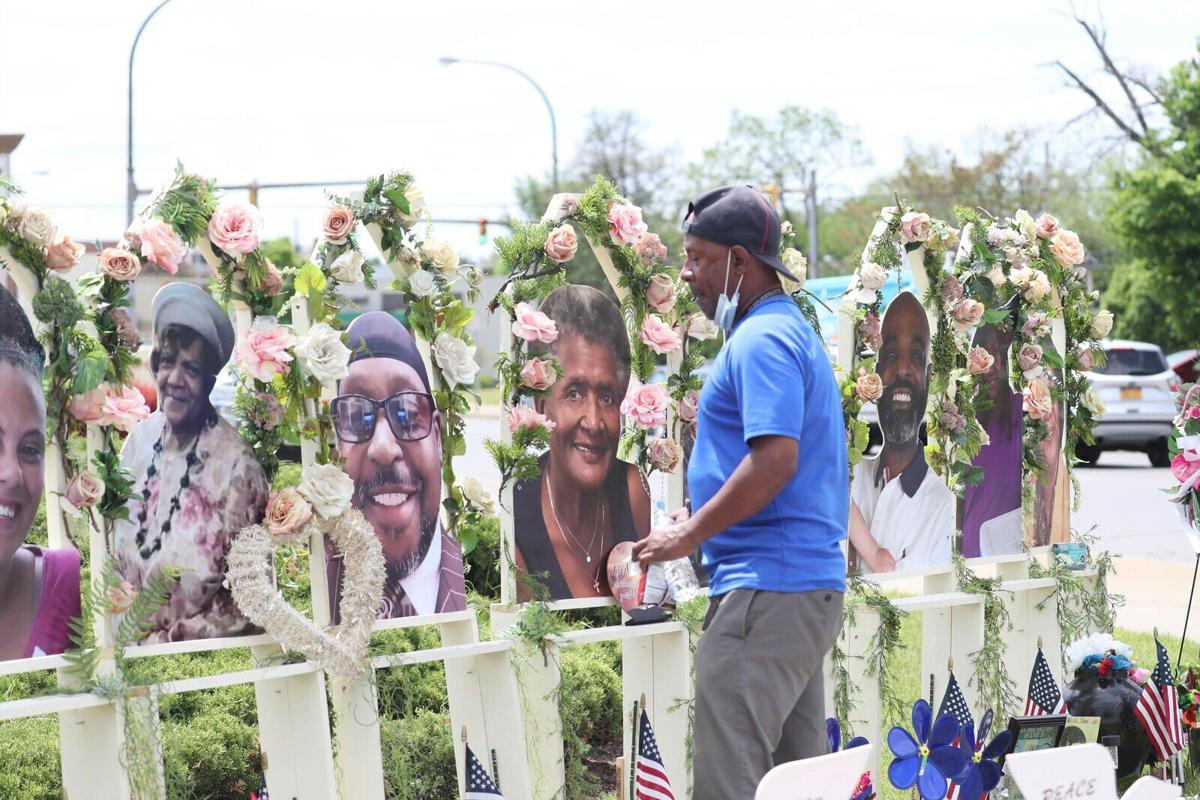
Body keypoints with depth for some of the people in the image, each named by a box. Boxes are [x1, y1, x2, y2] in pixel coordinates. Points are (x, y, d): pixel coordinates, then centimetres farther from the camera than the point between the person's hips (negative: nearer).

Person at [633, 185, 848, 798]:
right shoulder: (793, 331, 21)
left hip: (765, 589, -11)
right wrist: (704, 517, 18)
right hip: (811, 586, 11)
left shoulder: (761, 340, -12)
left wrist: (689, 535, -16)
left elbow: (776, 457, -23)